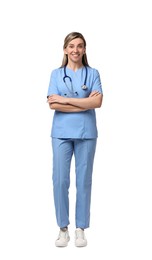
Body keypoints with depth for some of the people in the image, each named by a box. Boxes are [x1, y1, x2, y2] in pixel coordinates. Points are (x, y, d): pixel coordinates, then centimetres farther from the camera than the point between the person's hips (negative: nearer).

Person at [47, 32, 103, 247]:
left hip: (86, 133, 0)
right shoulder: (56, 74, 7)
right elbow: (53, 104, -6)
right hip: (61, 133, 0)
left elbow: (98, 102, -9)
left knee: (84, 180, 4)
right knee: (60, 180, 0)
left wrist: (66, 99, -11)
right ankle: (63, 229, 14)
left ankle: (81, 229, 16)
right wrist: (85, 103, -10)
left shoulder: (93, 73, 7)